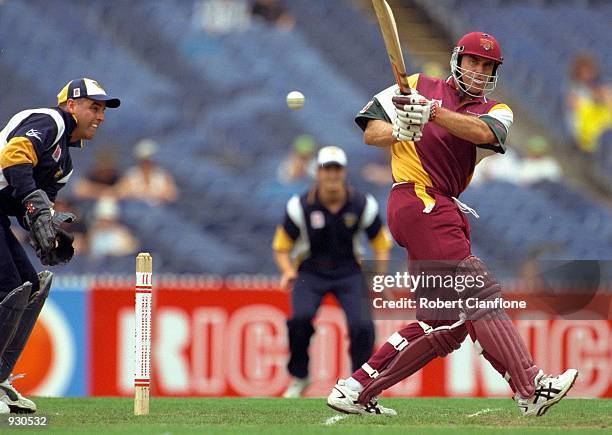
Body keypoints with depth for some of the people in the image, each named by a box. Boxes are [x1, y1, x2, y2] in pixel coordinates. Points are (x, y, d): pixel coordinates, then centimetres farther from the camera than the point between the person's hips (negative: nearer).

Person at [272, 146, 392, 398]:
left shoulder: (363, 205, -6)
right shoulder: (300, 206, -10)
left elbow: (380, 243, 8)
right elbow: (281, 247, 0)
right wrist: (288, 271, -19)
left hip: (348, 273, 1)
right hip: (310, 272, -1)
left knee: (362, 326, -21)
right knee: (300, 319, -27)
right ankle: (298, 377, -1)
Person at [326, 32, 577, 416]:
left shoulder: (496, 112, 15)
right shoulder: (420, 86, 9)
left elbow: (482, 132, -11)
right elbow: (370, 132, 7)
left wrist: (431, 113, -28)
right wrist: (400, 130, -16)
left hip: (445, 212, 7)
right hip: (418, 201, -7)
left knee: (445, 322, 6)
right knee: (479, 294, -16)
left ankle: (357, 389, 11)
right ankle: (533, 390, -25)